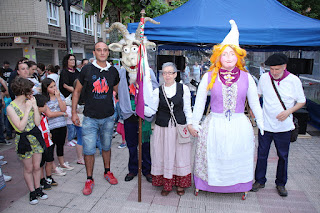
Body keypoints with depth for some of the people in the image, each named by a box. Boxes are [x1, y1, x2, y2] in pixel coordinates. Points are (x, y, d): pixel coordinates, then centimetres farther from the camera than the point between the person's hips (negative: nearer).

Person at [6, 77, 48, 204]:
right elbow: (20, 127, -19)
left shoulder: (29, 103, 0)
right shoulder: (11, 108, -13)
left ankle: (38, 189, 29)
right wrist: (28, 109, -19)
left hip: (35, 137, 4)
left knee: (36, 166, 13)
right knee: (28, 168, 9)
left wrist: (35, 107, -8)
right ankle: (32, 192, 26)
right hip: (23, 140, -4)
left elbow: (37, 123, -2)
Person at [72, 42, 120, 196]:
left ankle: (107, 172, 37)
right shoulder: (87, 70, -4)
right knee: (89, 150, 1)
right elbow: (77, 91, 3)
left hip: (108, 117, 2)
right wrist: (74, 112, -1)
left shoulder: (113, 71, 2)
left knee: (106, 147, 16)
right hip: (90, 118, -2)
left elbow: (117, 91, 16)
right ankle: (89, 179, 19)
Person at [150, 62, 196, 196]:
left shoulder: (183, 88, 1)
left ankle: (180, 184, 27)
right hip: (163, 127, 1)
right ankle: (166, 184, 24)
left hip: (180, 127, 0)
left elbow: (187, 108, 4)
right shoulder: (157, 91, 2)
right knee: (164, 155, 7)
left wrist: (190, 124, -2)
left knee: (180, 155, 8)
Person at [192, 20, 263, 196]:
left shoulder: (246, 77, 1)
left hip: (239, 125, 2)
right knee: (212, 157, 11)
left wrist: (261, 124, 9)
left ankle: (240, 186, 38)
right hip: (214, 124, -1)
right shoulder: (209, 77, -4)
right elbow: (200, 101, 2)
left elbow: (254, 102, 8)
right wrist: (195, 123, 4)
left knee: (238, 158, 15)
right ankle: (204, 183, 34)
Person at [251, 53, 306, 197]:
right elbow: (257, 94, 16)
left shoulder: (294, 80, -8)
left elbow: (302, 101, 0)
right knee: (262, 154, 9)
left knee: (283, 156, 11)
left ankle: (281, 183, 30)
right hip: (265, 124, 1)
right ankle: (260, 181, 27)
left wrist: (288, 111, -16)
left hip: (284, 126, -1)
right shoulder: (264, 78, -3)